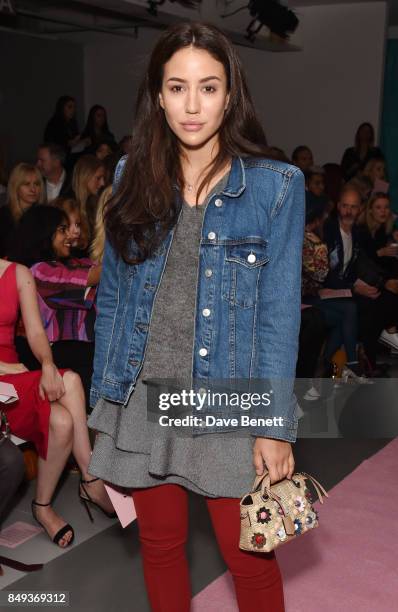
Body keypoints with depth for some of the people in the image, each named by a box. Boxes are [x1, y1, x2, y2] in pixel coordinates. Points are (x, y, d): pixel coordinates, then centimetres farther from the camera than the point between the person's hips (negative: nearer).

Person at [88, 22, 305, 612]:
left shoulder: (276, 186, -6)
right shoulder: (133, 177, 3)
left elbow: (280, 313, -7)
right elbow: (112, 297, 7)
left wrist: (275, 425, -11)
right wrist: (103, 399, 5)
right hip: (143, 398, 3)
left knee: (249, 558, 10)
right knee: (160, 546, 18)